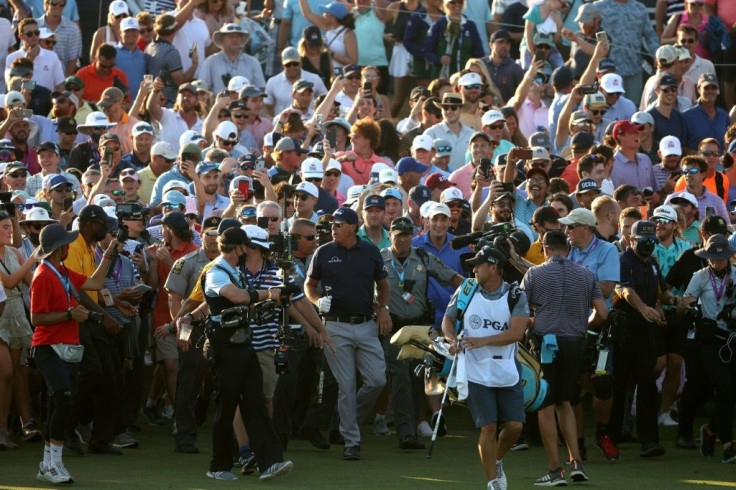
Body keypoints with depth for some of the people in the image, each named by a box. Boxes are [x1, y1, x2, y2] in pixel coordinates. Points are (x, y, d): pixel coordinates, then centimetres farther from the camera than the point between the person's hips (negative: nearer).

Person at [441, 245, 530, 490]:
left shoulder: (516, 296, -4)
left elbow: (517, 332, -15)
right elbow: (448, 319, 14)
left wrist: (482, 341, -24)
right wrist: (453, 339, -7)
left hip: (508, 373, 0)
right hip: (476, 372, 0)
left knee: (514, 426, -2)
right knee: (488, 427, -8)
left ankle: (496, 461, 29)